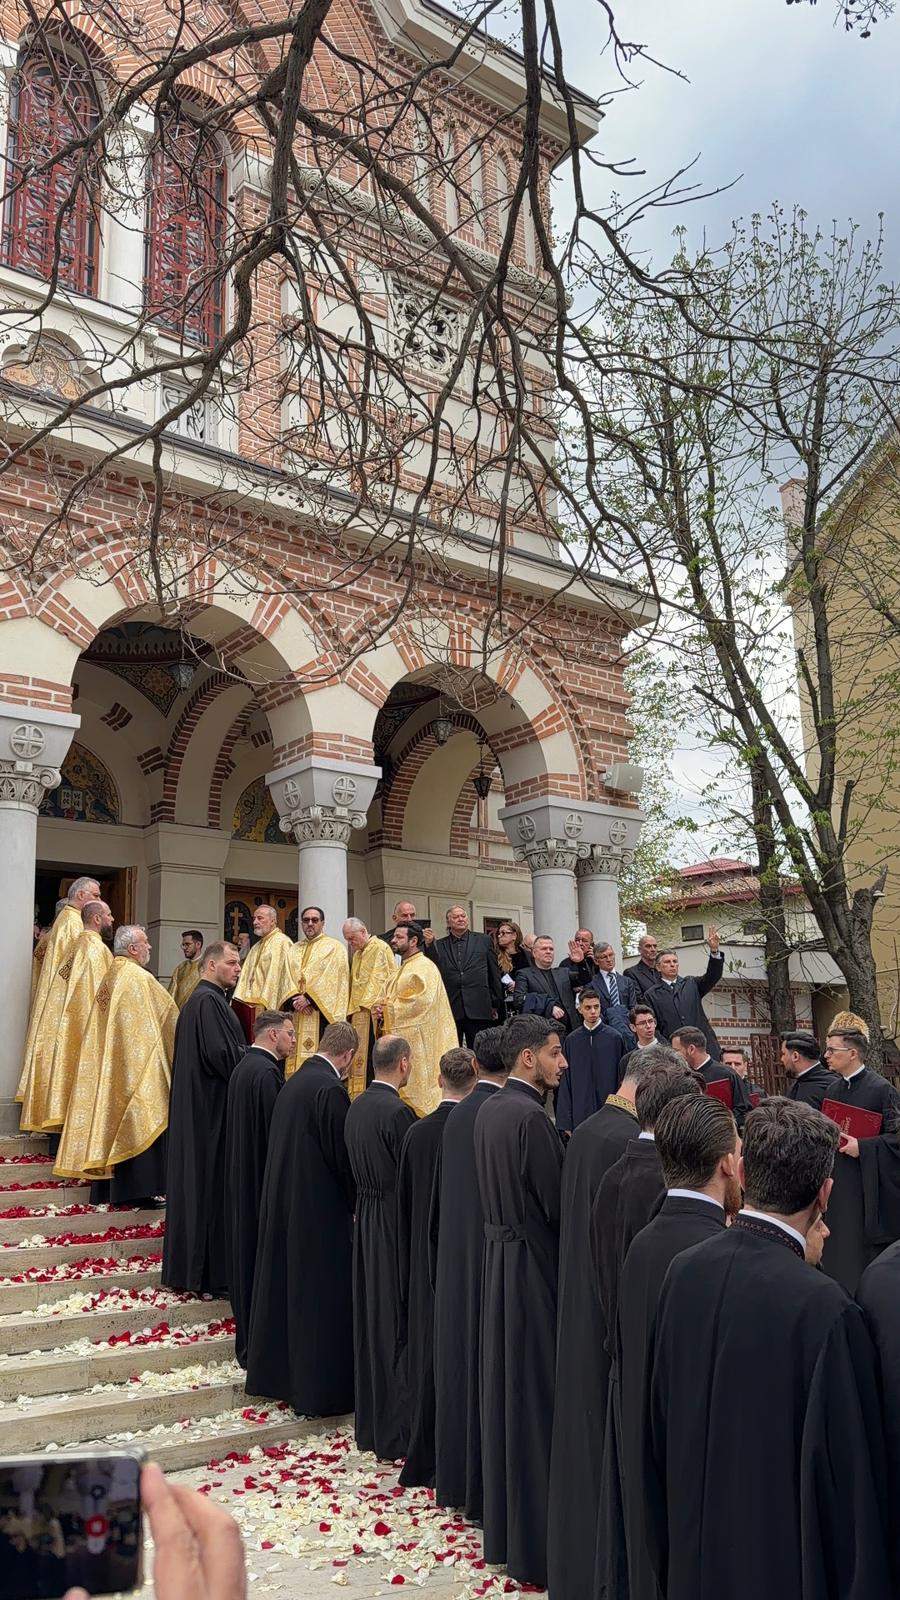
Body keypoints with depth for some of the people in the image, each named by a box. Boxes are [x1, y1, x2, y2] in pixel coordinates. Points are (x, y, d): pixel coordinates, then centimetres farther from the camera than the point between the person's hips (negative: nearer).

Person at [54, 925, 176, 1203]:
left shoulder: (110, 976, 10)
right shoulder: (139, 977, -14)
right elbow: (169, 1012, -7)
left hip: (108, 1064, 8)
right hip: (138, 1063, -8)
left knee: (112, 1113, 12)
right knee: (139, 1123, -4)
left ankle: (106, 1186, 18)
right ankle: (139, 1188, -2)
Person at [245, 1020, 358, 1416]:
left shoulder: (294, 1082, 6)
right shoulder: (331, 1090, -20)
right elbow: (343, 1156, -17)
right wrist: (356, 1202, -3)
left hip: (280, 1203, 9)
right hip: (320, 1208, -9)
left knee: (282, 1287, 19)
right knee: (319, 1299, 2)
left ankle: (271, 1374, 33)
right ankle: (316, 1393, 11)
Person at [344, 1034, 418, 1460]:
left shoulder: (356, 1106, 5)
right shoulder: (397, 1112, -21)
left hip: (365, 1217, 8)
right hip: (394, 1222, -8)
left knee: (371, 1317, 17)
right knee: (396, 1324, 1)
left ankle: (370, 1425, 29)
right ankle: (394, 1433, 11)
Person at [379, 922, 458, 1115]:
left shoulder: (424, 967, -11)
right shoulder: (401, 968, 19)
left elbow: (422, 1000, -24)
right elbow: (393, 1000, 26)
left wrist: (389, 1008, -15)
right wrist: (382, 1009, 3)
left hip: (417, 1040, -9)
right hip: (399, 1038, 9)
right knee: (402, 1089, 9)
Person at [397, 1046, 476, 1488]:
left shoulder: (416, 1133, -6)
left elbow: (404, 1207, 4)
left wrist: (408, 1266, 15)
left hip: (424, 1264, 3)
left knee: (425, 1354, 14)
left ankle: (422, 1460, 24)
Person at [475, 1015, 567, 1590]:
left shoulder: (490, 1110, 7)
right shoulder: (531, 1116, -22)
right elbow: (557, 1205, -20)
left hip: (498, 1253, 9)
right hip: (535, 1264, -9)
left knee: (506, 1387, 18)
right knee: (536, 1398, 2)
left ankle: (502, 1529, 32)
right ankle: (534, 1546, 14)